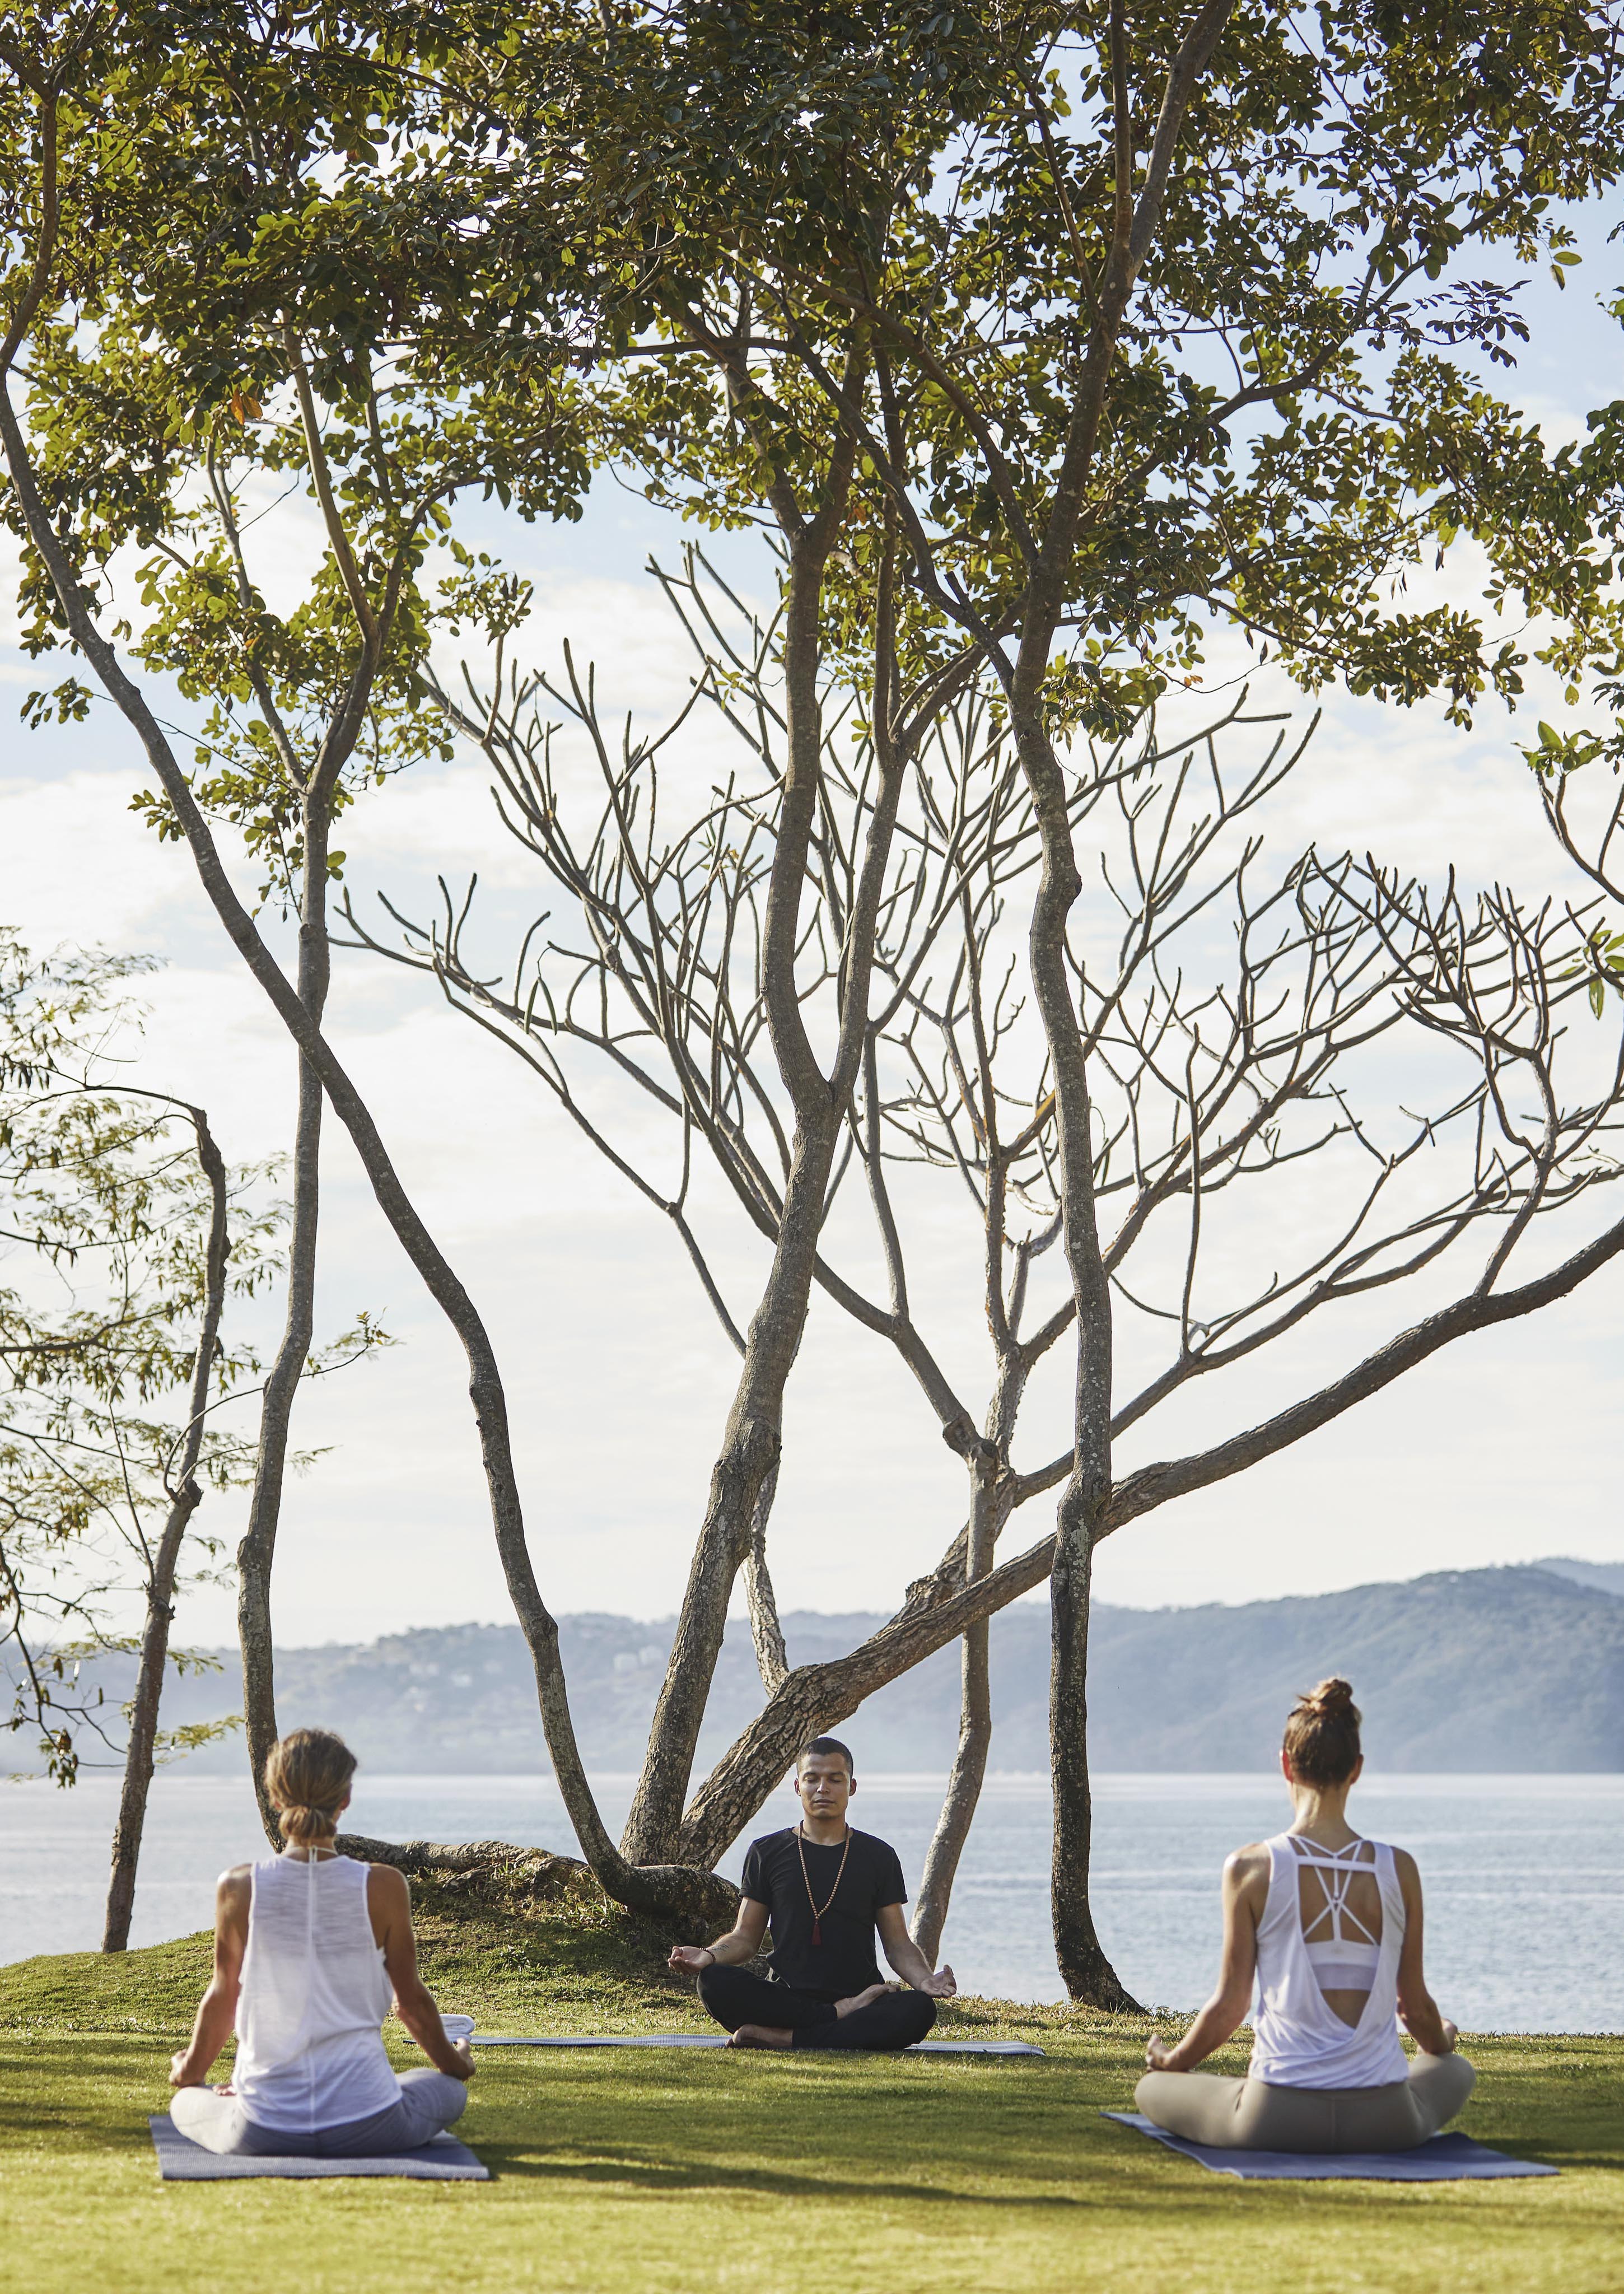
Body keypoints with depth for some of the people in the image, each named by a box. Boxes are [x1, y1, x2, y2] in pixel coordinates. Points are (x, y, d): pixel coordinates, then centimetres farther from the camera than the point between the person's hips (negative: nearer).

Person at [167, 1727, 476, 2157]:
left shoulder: (239, 1888, -7)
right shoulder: (383, 1887, -9)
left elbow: (222, 1997, 7)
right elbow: (411, 2001, 4)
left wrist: (190, 2071, 29)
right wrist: (456, 2064, 25)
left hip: (263, 2132, 3)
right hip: (366, 2127, -2)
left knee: (186, 2102, 34)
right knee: (449, 2090, 29)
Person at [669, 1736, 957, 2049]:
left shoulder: (878, 1856, 13)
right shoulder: (767, 1852, 12)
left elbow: (898, 1944, 11)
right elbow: (746, 1938, 11)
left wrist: (924, 1979, -11)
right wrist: (709, 1955, -12)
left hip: (859, 1997, 0)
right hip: (786, 1998, 0)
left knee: (920, 2010, -33)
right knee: (715, 1982, -30)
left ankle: (778, 2038, -31)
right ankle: (841, 2015, -25)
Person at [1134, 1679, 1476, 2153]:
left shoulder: (1251, 1868, -8)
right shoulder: (1399, 1870, -3)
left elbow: (1229, 2005, -3)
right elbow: (1416, 2003, 6)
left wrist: (1171, 2060, 17)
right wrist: (1441, 2042, 30)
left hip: (1278, 2119, -2)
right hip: (1385, 2122, 2)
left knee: (1151, 2088, 25)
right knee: (1457, 2069, 36)